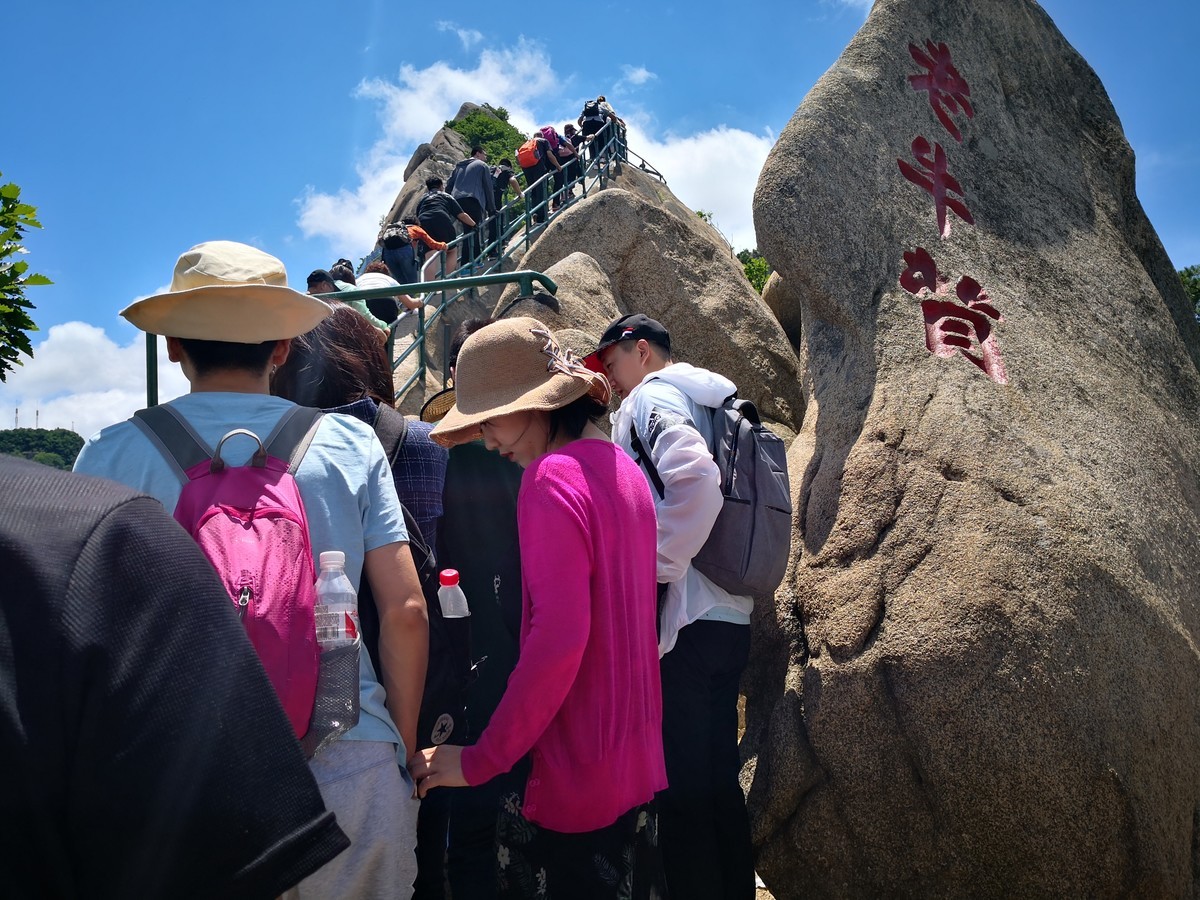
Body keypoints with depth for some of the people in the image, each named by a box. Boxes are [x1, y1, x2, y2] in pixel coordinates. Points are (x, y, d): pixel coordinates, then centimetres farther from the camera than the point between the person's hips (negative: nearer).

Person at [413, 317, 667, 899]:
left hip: (569, 784, -8)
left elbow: (557, 640, -25)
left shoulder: (553, 477, -18)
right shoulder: (623, 469, 8)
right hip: (638, 763, 9)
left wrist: (478, 761, -17)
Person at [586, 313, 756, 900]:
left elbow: (695, 479, -24)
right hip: (730, 616, 9)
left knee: (682, 781, -1)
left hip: (682, 619, -9)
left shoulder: (652, 394, -5)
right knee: (718, 777, 17)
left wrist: (654, 566, -17)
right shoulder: (708, 400, 21)